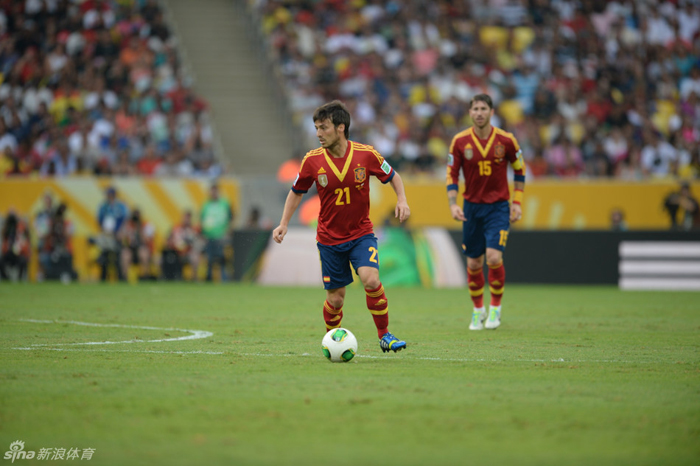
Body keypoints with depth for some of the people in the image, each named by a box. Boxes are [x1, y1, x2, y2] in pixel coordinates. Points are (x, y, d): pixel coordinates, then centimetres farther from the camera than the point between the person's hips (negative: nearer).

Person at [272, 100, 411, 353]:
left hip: (361, 233, -1)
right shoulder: (312, 160, -9)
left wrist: (402, 199, -11)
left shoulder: (366, 154, -11)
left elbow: (392, 176, 6)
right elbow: (296, 192, 8)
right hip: (329, 237, 1)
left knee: (370, 279, -24)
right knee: (335, 299, 3)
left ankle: (385, 335, -7)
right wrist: (284, 224, 1)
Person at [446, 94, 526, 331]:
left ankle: (495, 308, 3)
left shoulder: (505, 140, -6)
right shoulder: (460, 141, -4)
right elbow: (452, 174, 2)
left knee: (494, 256, -17)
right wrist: (453, 204, -11)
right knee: (473, 263, 5)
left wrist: (516, 202, 2)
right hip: (472, 206, 2)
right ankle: (478, 309, 27)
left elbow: (519, 169, 8)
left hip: (498, 207, -2)